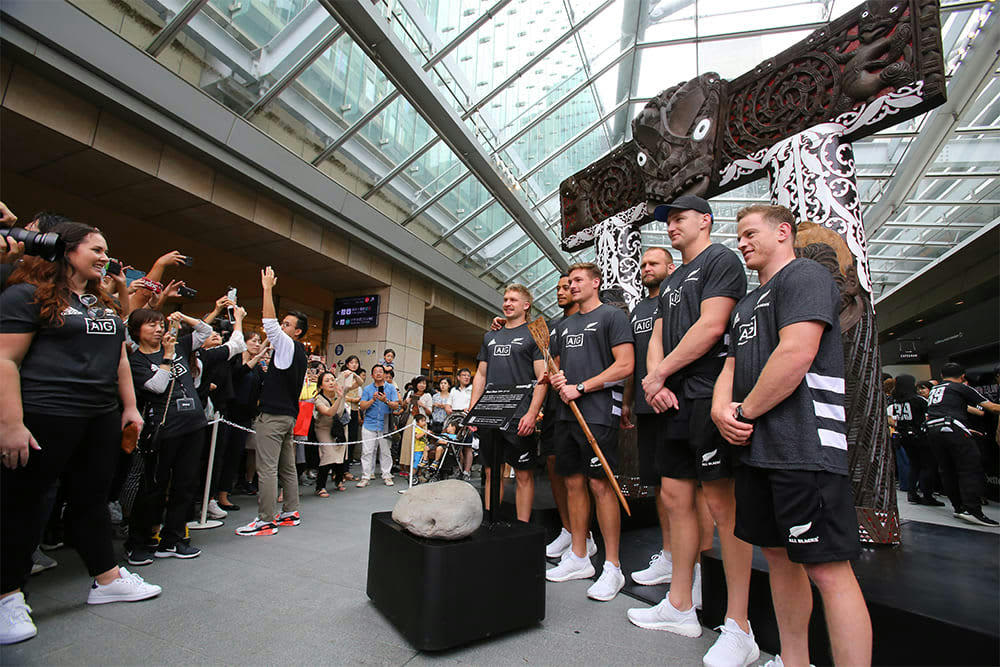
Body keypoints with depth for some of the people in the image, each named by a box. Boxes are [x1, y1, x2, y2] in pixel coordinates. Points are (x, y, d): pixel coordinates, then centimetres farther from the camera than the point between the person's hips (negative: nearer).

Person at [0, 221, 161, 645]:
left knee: (92, 498, 13)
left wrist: (130, 406, 12)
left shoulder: (105, 305, 16)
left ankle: (107, 579, 22)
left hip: (102, 418, 7)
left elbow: (119, 359, 17)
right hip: (44, 416, -7)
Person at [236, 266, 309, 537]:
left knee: (267, 469, -6)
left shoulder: (288, 346, -10)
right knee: (287, 467, 14)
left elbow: (269, 323, -16)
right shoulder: (299, 353, 16)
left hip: (274, 415, -10)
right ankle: (291, 512, 21)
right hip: (289, 415, 10)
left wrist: (268, 288, -12)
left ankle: (266, 520, -2)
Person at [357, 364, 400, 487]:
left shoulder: (391, 388, 6)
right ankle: (365, 477, 7)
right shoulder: (367, 389, 8)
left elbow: (396, 405, -2)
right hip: (369, 424, 0)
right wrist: (373, 400, -16)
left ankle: (387, 476, 14)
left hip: (385, 425, 0)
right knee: (367, 452, -1)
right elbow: (362, 406, -1)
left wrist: (386, 401, -19)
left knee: (385, 451, 4)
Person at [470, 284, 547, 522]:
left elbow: (542, 377, -6)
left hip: (519, 419, -5)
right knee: (492, 472, 12)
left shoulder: (534, 335, 1)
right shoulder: (490, 336, 18)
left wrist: (531, 414, -18)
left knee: (524, 475, 2)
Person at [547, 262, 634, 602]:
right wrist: (556, 379, 2)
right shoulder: (564, 325, 20)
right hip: (567, 413, 7)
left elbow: (625, 365, -11)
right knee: (574, 483, 10)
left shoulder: (613, 316, -1)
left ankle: (612, 567, 9)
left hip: (598, 412, -7)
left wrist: (580, 388, -14)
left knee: (601, 485, -5)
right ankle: (578, 558, 23)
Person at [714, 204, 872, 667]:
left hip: (804, 448, -9)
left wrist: (744, 412, -11)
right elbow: (733, 365, 20)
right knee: (778, 555, 15)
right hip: (756, 448, 9)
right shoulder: (748, 303, 23)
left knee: (828, 570, -5)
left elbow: (796, 353, -19)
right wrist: (721, 408, 0)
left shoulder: (804, 275, -5)